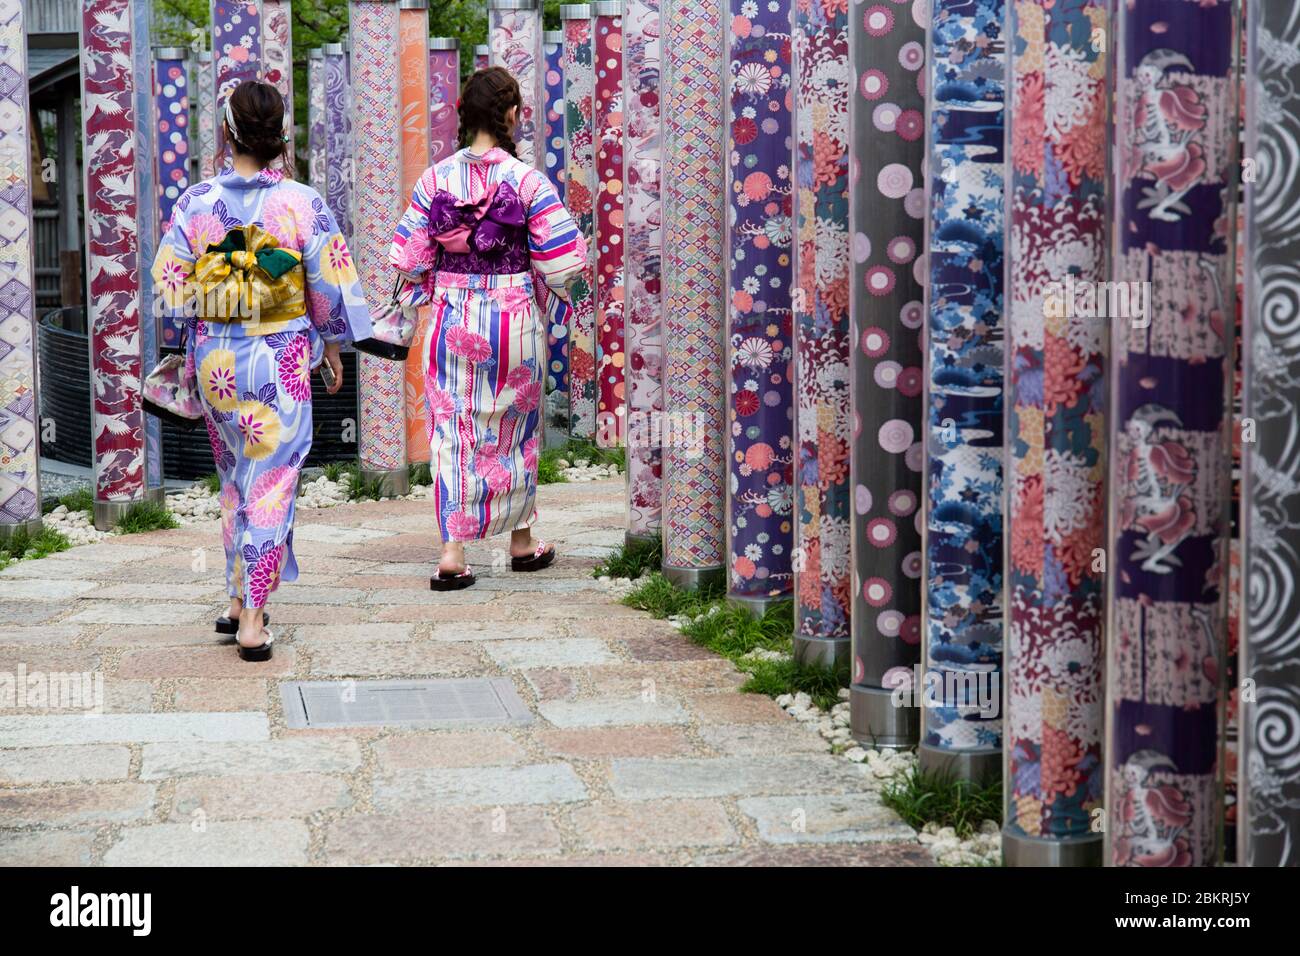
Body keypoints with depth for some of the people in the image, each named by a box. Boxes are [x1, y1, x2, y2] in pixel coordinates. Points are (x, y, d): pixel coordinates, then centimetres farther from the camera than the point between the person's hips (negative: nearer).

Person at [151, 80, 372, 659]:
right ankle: (253, 621, -1)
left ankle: (237, 601, 25)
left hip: (215, 357, 3)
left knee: (235, 476, 20)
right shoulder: (302, 203, -9)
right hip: (281, 360, -2)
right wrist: (333, 351, 9)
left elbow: (170, 284, -1)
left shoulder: (196, 202, -5)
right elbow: (329, 287, -4)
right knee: (272, 479, 2)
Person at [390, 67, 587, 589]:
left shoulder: (436, 179, -4)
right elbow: (560, 261, -9)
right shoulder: (528, 181, -10)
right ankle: (522, 542, 28)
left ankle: (452, 554, -4)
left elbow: (410, 258, -1)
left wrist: (424, 291, 19)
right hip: (515, 320, -1)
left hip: (452, 319, 1)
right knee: (514, 429, 15)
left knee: (453, 431, 5)